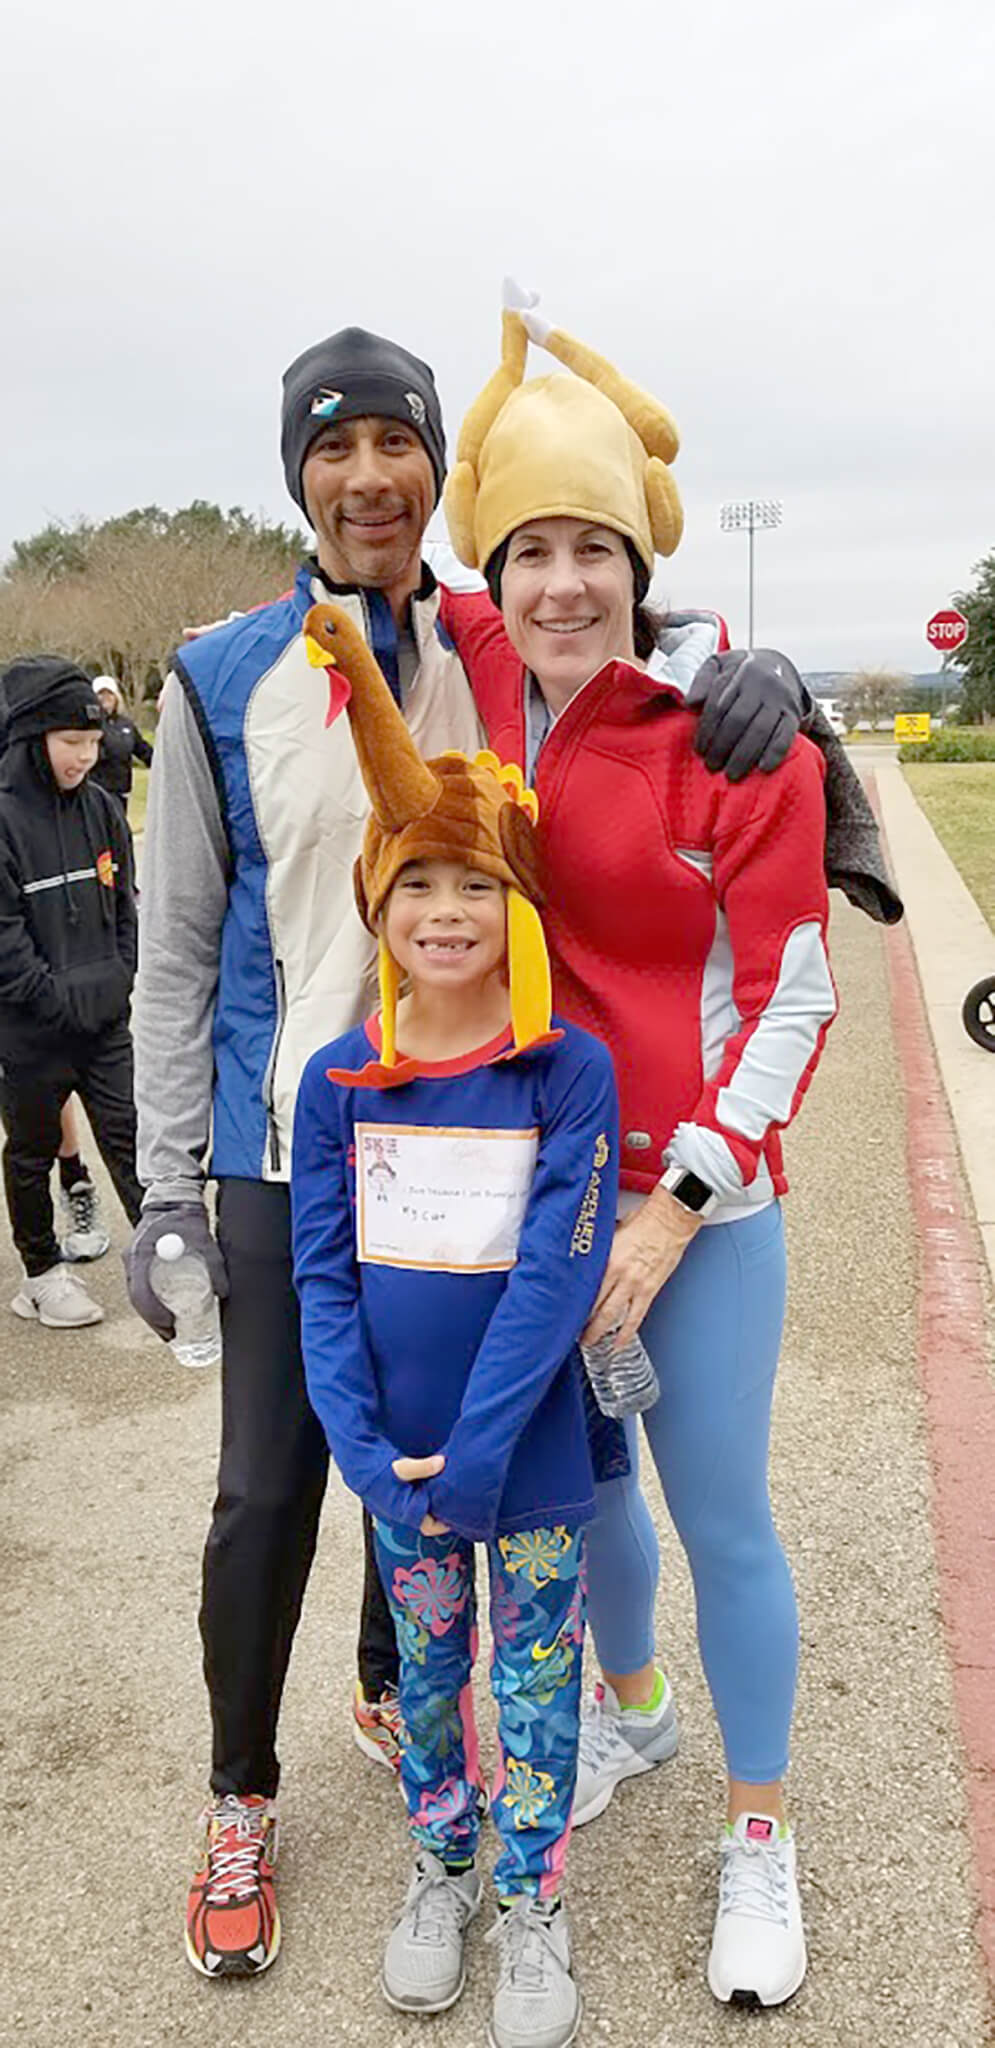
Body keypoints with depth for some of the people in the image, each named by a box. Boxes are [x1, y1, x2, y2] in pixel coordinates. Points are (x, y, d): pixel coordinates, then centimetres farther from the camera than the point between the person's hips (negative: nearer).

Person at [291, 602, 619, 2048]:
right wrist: (367, 1448, -12)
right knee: (427, 1662, 22)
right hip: (398, 1458, 3)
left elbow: (559, 1274, -18)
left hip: (528, 1455, -2)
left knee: (535, 1675, 15)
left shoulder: (569, 1072, -15)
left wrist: (473, 1455, -20)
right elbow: (323, 1277, -4)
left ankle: (533, 1906, 39)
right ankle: (440, 1872, 46)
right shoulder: (337, 1082, -6)